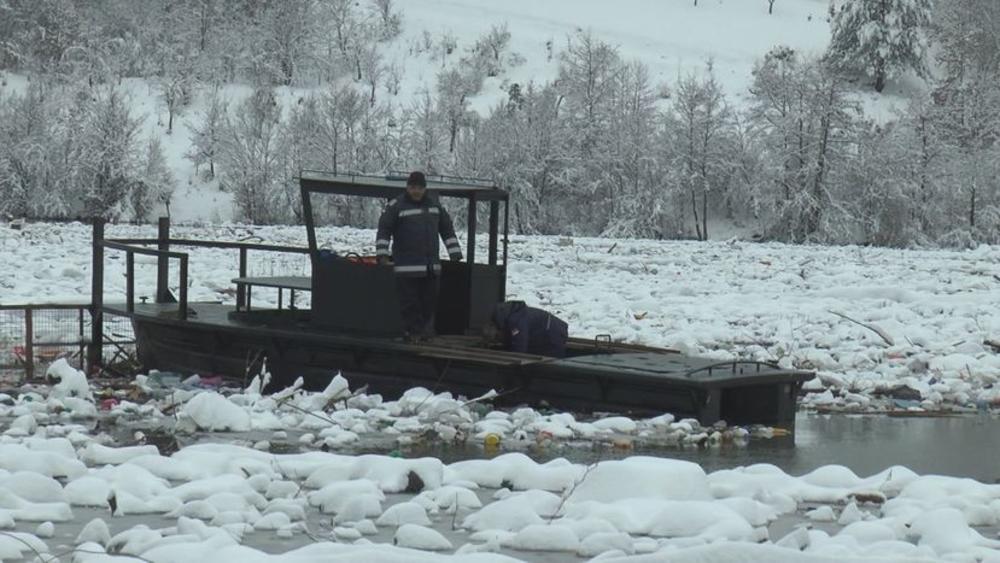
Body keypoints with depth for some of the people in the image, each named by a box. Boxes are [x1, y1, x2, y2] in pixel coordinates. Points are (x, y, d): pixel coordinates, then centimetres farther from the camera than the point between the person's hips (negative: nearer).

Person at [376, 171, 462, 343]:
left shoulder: (434, 204, 13)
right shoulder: (396, 206, -1)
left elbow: (447, 230, 19)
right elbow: (384, 230, -2)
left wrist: (455, 254, 15)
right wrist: (382, 255, -11)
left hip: (431, 265, 4)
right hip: (407, 265, -4)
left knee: (430, 300, 7)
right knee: (410, 302, -4)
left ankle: (427, 330, 18)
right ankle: (412, 331, 3)